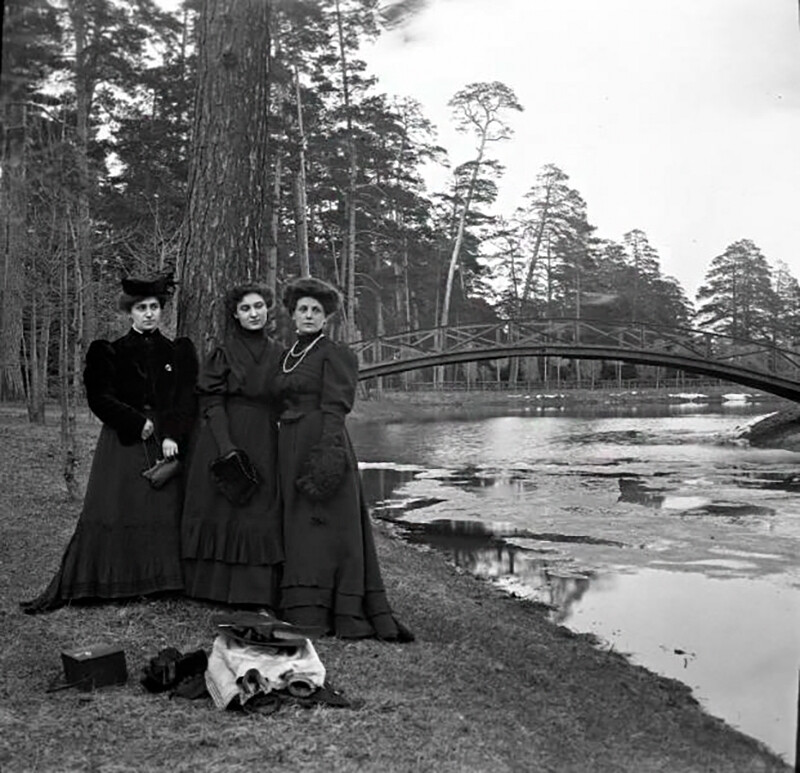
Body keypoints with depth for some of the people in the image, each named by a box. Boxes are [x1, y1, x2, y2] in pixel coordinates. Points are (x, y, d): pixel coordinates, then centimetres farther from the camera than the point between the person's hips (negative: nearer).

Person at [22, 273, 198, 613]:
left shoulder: (178, 352, 9)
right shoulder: (109, 353, 4)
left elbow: (186, 401, 2)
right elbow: (100, 398, -3)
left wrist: (172, 436, -12)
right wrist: (139, 423, -12)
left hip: (165, 444, 2)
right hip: (122, 445, -1)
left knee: (165, 513, 1)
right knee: (113, 514, -3)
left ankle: (161, 581, 11)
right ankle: (104, 585, 4)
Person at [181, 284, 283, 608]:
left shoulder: (277, 354, 10)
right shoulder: (224, 352, -2)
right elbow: (211, 403, -8)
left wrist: (283, 446, 5)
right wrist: (227, 447, -18)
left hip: (264, 446, 4)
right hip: (224, 438, -4)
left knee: (262, 517, 3)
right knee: (222, 513, -1)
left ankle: (259, 594, 9)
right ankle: (217, 588, 10)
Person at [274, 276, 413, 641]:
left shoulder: (335, 354, -5)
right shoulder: (287, 356, 16)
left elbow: (335, 409, -13)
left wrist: (324, 457, -22)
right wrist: (284, 452, 13)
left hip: (323, 443, -8)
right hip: (289, 447, 8)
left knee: (328, 526, -5)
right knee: (297, 526, 9)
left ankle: (345, 615, 1)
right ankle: (303, 611, 18)